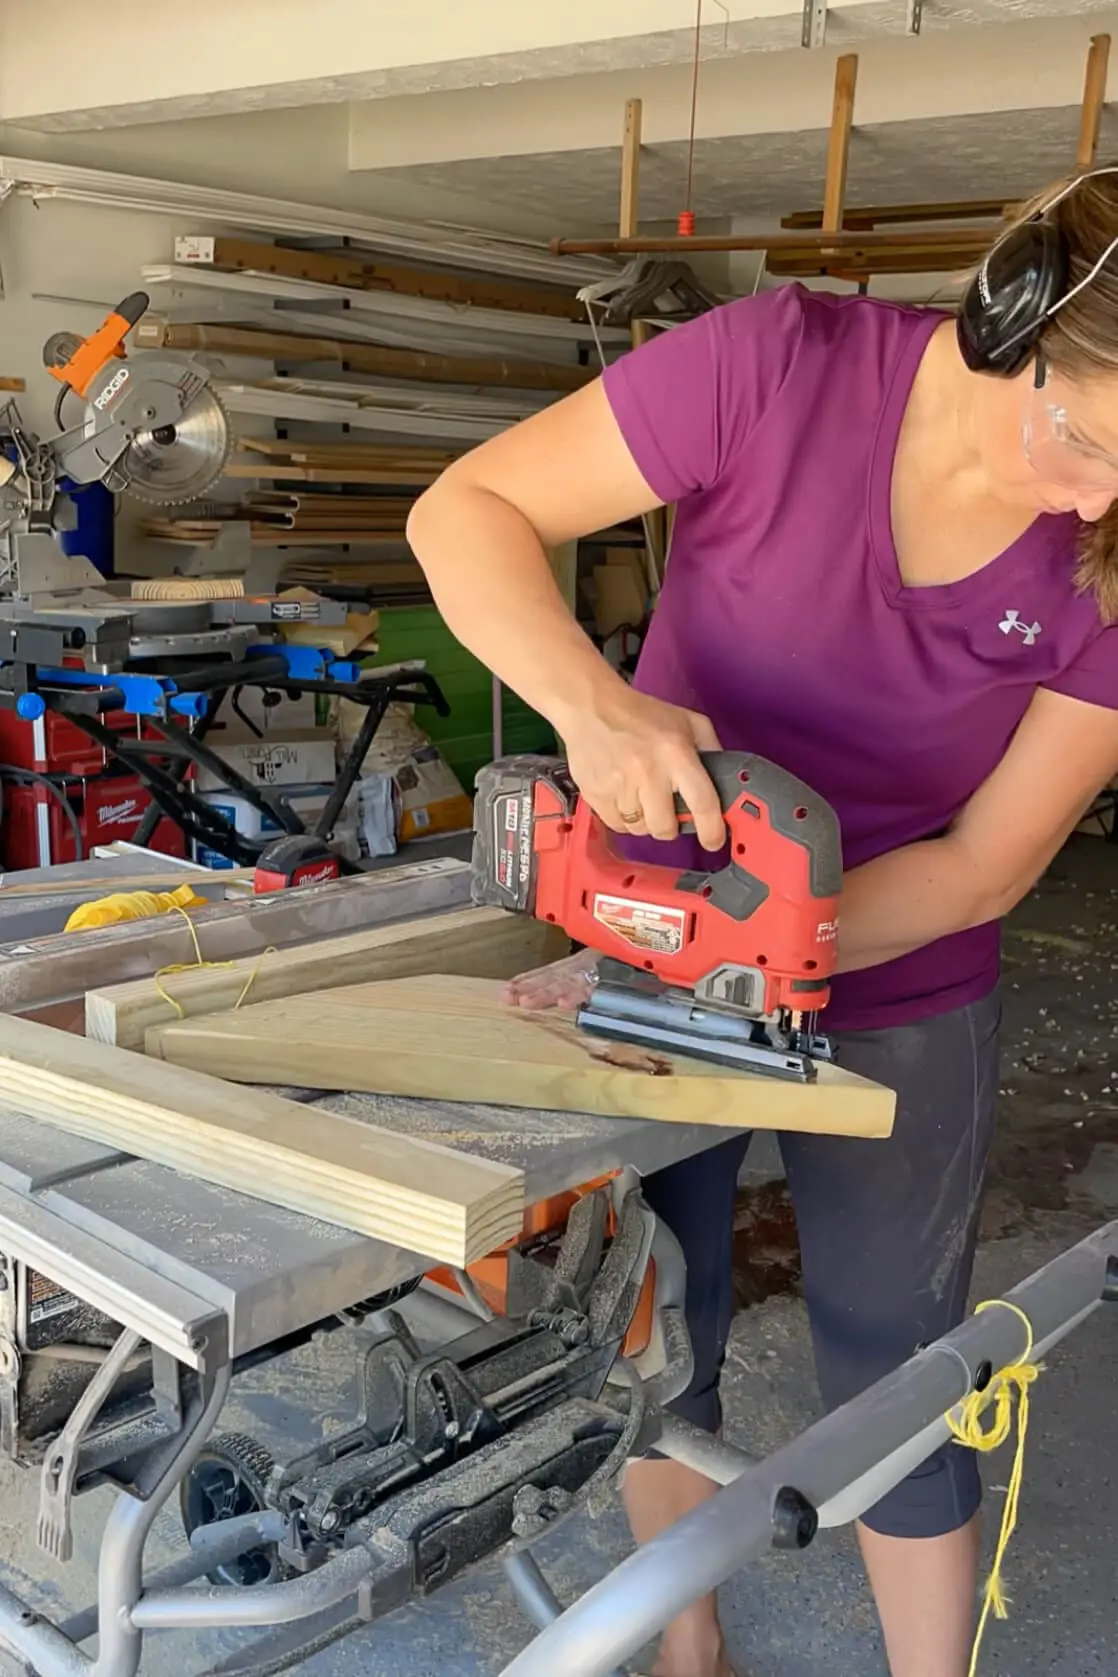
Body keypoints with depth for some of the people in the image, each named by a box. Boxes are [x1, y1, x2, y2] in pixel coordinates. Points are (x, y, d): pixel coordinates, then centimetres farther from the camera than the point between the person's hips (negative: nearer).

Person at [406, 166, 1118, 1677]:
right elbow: (468, 512, -19)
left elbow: (985, 864, -15)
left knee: (894, 1373, 10)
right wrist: (595, 705, -38)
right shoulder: (782, 365, -24)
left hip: (900, 990, 0)